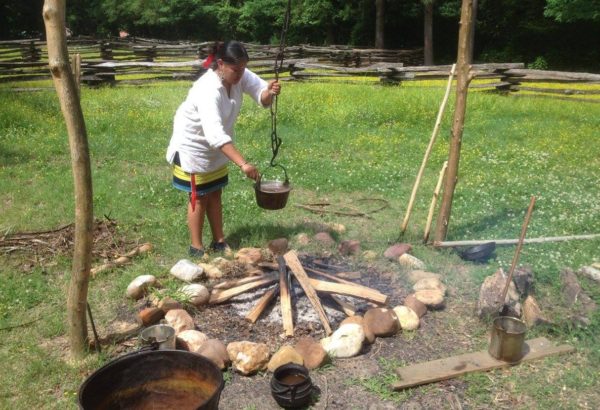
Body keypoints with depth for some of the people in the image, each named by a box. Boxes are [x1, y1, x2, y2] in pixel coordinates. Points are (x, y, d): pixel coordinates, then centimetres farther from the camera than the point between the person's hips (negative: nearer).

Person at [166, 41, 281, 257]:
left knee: (215, 193, 16)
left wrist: (269, 91, -37)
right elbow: (214, 134, -48)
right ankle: (196, 247, 20)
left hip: (216, 147, 7)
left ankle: (219, 241, 29)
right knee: (199, 197, 5)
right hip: (193, 146, -7)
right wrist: (243, 164, -54)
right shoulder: (208, 90, -37)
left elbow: (261, 97, -12)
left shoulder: (239, 75, -15)